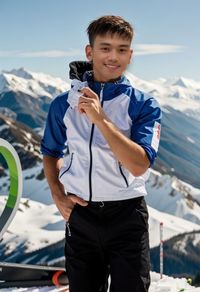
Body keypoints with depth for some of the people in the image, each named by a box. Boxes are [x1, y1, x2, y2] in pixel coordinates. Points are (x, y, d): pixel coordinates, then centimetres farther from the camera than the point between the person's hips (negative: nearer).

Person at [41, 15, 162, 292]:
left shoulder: (144, 105, -8)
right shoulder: (64, 103, 0)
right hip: (80, 215, 3)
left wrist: (100, 118, -26)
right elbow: (51, 152, 15)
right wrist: (58, 195, 0)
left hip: (127, 216, -2)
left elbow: (138, 165, -20)